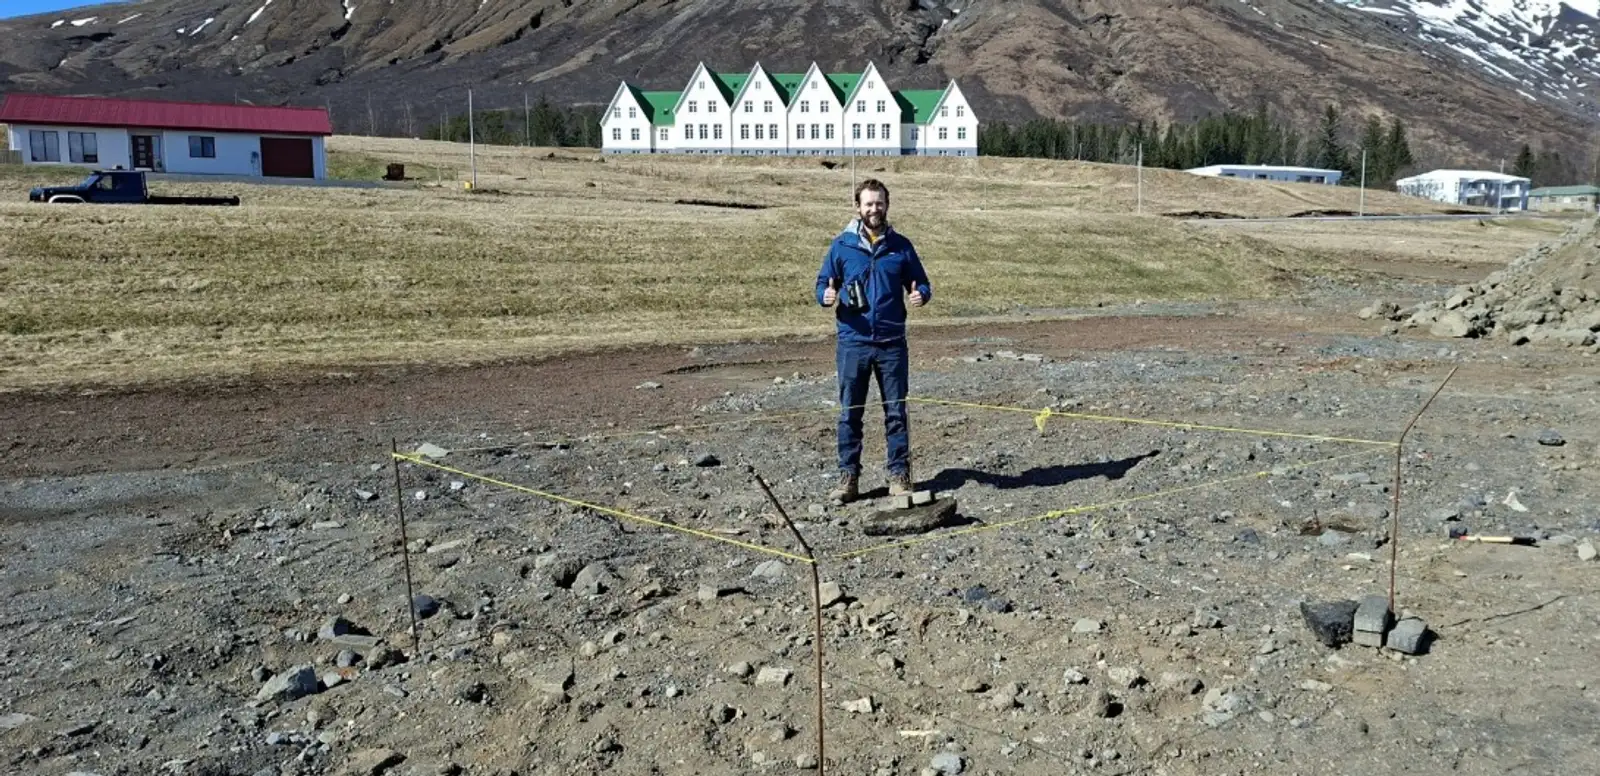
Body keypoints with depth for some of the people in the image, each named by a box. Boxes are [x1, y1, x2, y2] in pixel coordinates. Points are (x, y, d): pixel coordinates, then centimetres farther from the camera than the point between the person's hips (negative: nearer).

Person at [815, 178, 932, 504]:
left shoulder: (900, 245, 6)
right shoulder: (842, 245, 2)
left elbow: (921, 283, 11)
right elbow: (823, 283, 6)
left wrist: (921, 294, -12)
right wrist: (826, 296, -17)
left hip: (892, 342, 1)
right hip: (853, 342, -1)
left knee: (896, 411, 6)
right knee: (849, 413, 5)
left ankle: (899, 474, 16)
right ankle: (848, 476, 13)